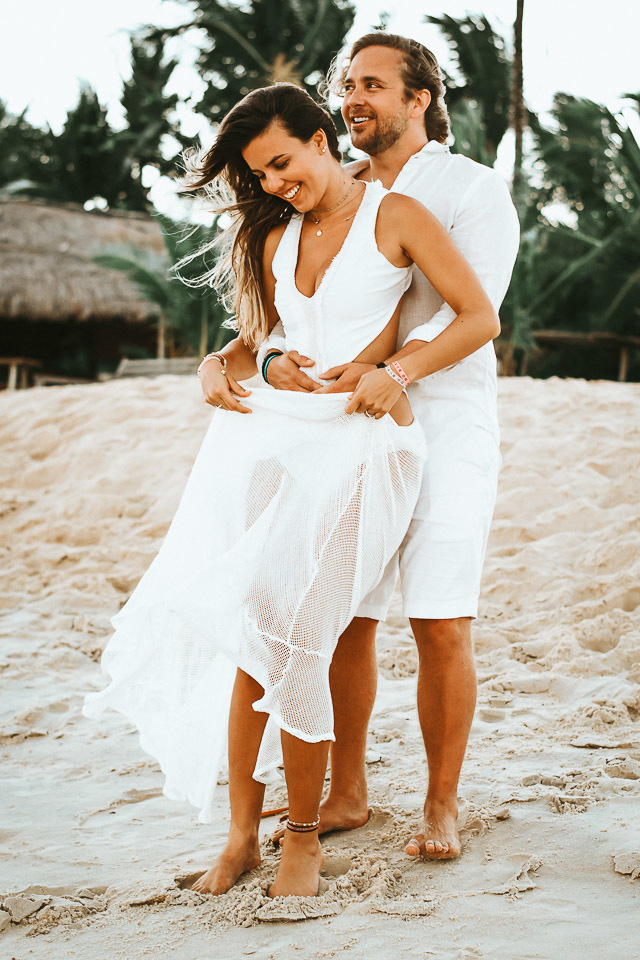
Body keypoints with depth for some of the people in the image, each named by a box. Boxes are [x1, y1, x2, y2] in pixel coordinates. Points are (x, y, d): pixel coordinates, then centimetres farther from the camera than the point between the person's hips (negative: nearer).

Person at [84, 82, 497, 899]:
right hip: (271, 432, 5)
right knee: (248, 643, -4)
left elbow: (480, 316, -1)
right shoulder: (274, 237, 18)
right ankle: (242, 832, 5)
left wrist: (395, 374, -10)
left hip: (358, 442, -5)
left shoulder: (394, 216, 1)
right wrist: (221, 365, 5)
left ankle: (303, 837, 1)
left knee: (283, 639, -13)